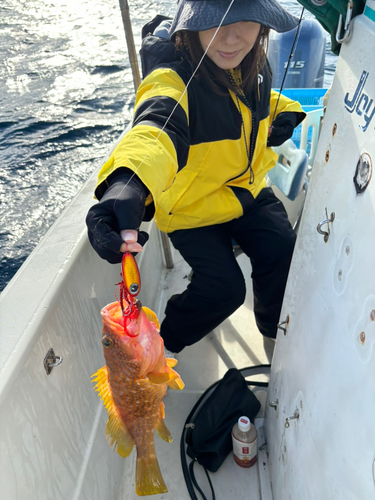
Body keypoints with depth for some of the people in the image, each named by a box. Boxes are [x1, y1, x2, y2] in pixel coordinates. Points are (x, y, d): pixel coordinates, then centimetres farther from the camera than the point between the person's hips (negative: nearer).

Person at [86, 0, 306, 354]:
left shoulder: (252, 64, -5)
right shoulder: (173, 80, -29)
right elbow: (155, 128, -52)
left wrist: (284, 111, -2)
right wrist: (128, 183, -73)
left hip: (246, 189, 6)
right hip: (192, 206, -5)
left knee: (283, 253, -10)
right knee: (224, 287, -14)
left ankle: (276, 328, 24)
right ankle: (162, 343, 19)